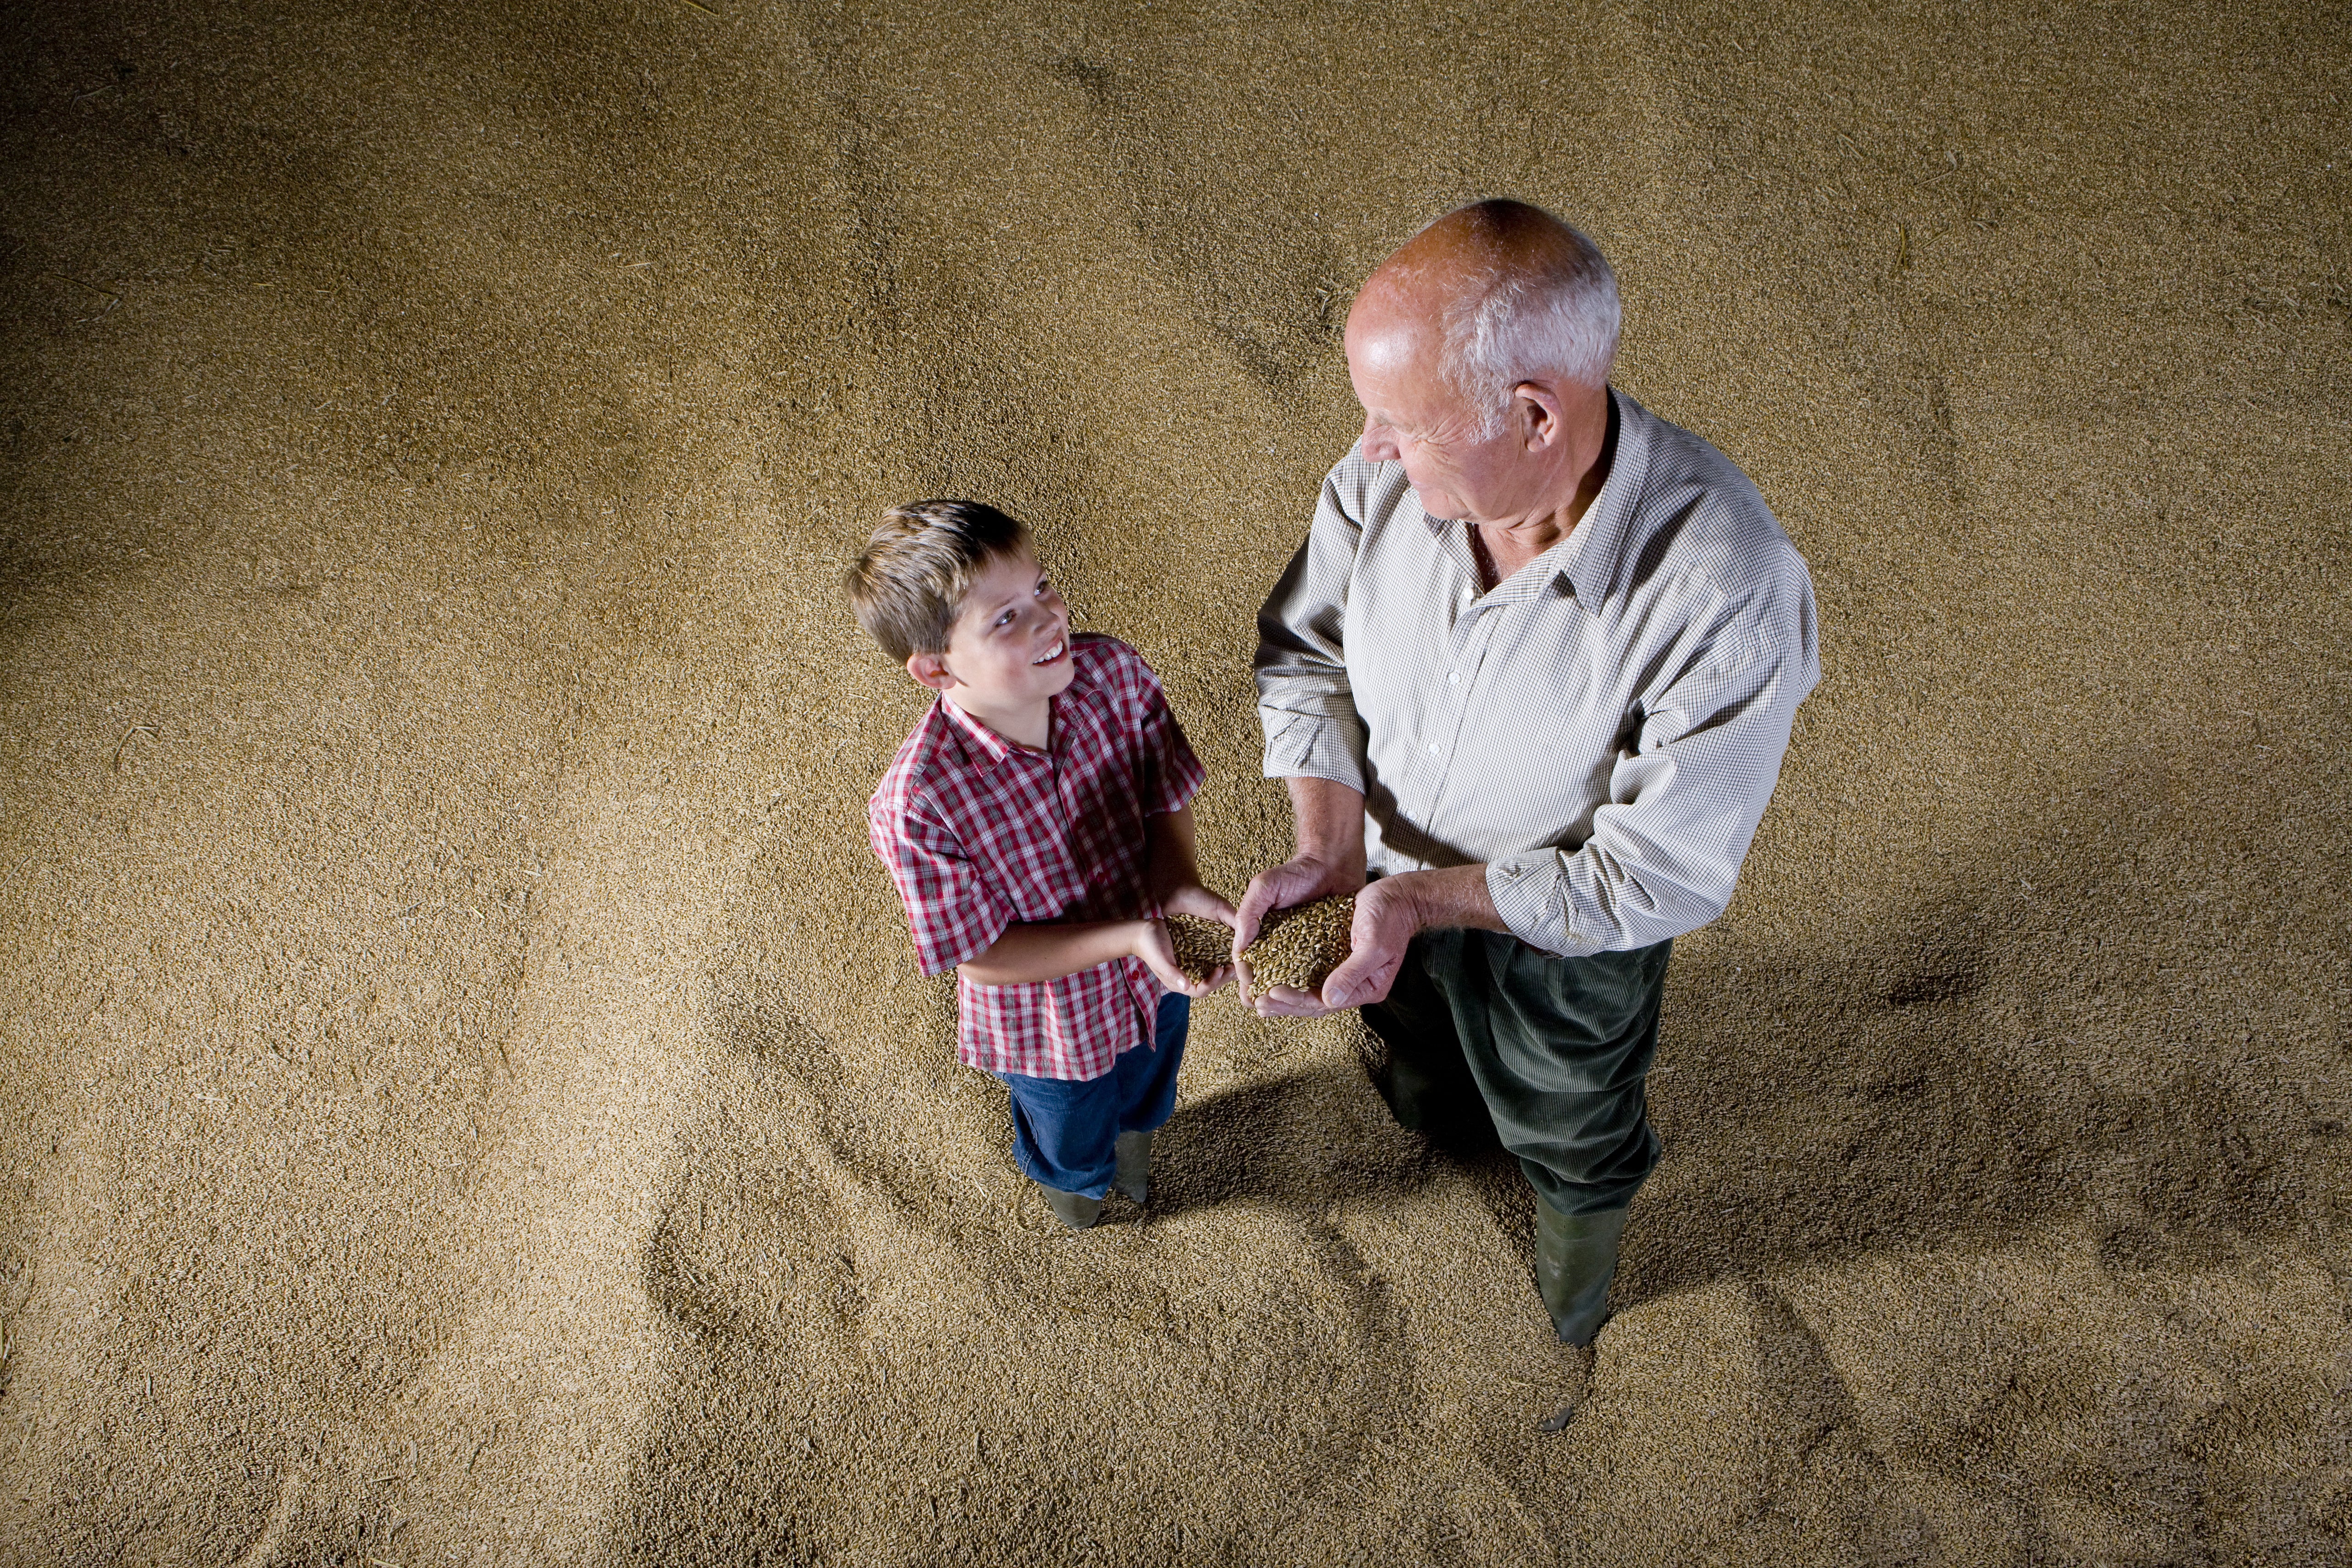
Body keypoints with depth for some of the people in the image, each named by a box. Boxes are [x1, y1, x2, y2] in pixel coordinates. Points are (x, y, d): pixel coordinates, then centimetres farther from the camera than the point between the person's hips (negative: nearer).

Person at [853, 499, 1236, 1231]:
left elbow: (1167, 797, -13)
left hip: (1158, 976, 4)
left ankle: (1133, 1127, 76)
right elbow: (984, 955, -28)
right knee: (1074, 1145, 32)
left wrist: (1176, 886, -33)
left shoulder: (1113, 671, -29)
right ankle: (1074, 1174, 70)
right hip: (1052, 1026, -3)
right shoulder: (918, 805, -39)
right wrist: (1130, 936, -38)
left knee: (1146, 1095, 38)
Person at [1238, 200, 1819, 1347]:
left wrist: (1420, 900, -35)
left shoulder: (1729, 598, -41)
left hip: (1566, 940, -3)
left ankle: (1569, 1305, 67)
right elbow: (1305, 651, -10)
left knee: (1568, 1136, 30)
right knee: (1419, 1087, 36)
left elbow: (1654, 877, -30)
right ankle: (1449, 1118, 75)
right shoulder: (1390, 473, -28)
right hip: (1391, 881, 3)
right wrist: (1327, 854, -23)